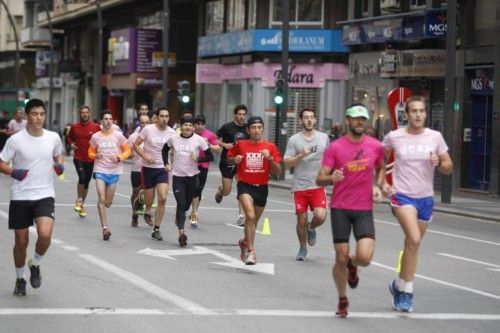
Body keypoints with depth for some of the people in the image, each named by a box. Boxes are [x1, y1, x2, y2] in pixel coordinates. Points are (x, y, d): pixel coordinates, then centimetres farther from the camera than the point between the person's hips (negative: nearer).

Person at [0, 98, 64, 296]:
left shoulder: (54, 138, 1)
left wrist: (60, 165, -1)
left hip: (45, 195, 1)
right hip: (20, 197, -1)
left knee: (45, 235, -21)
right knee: (21, 241, 7)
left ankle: (35, 265, 9)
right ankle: (20, 278, 30)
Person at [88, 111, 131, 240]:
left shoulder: (118, 135, 1)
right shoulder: (95, 137, 3)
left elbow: (127, 151, 6)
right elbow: (90, 152, 12)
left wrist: (119, 158, -13)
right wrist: (95, 156, -10)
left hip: (114, 171, 1)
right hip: (100, 170, -1)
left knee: (108, 202, 6)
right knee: (101, 199, -13)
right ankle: (105, 228, -11)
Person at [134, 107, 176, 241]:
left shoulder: (172, 133, -2)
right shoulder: (148, 129, -8)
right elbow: (136, 145, -2)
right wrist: (145, 156, -16)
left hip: (162, 169, 1)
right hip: (148, 168, -1)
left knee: (162, 198, -13)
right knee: (149, 199, 8)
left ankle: (156, 229, -5)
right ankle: (147, 212, 46)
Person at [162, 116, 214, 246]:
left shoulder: (199, 140, -6)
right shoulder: (173, 139, -2)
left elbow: (210, 156, -3)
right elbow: (165, 149, 19)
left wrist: (198, 159, -19)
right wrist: (166, 163, 7)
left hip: (192, 176, 1)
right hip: (177, 176, -1)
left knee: (187, 204, 14)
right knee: (181, 203, -13)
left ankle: (178, 218, 44)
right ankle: (181, 232, -18)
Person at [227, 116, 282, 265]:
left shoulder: (270, 147, -1)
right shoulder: (240, 145, -1)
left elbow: (278, 172, -3)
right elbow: (229, 160, 15)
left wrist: (269, 158, -19)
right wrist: (235, 160, -8)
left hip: (261, 187, 3)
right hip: (245, 186, -3)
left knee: (254, 221, 17)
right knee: (250, 216, -24)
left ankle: (245, 242, 45)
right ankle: (250, 251, -22)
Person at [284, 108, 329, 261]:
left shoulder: (324, 138, 7)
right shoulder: (294, 140, -1)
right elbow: (287, 163, -4)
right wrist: (301, 155, -18)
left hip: (318, 186, 1)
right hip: (300, 187, -1)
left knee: (320, 216, -16)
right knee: (301, 220, 4)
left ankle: (311, 228, 19)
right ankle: (303, 248, 26)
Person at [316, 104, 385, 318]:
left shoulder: (376, 146, 2)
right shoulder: (335, 147, -4)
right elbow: (320, 180, -6)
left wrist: (378, 187, 5)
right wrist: (331, 178, -27)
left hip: (364, 209, 1)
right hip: (340, 208, -1)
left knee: (365, 257, -14)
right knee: (340, 258, 0)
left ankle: (352, 265, 24)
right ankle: (342, 300, 23)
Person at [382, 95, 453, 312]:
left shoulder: (435, 137, 2)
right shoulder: (394, 137, -3)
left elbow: (449, 168, 7)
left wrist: (438, 163, -14)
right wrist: (383, 183, 4)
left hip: (426, 198, 4)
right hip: (402, 196, -4)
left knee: (412, 244, 12)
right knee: (414, 239, -23)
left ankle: (399, 286, 30)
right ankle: (406, 290, -12)